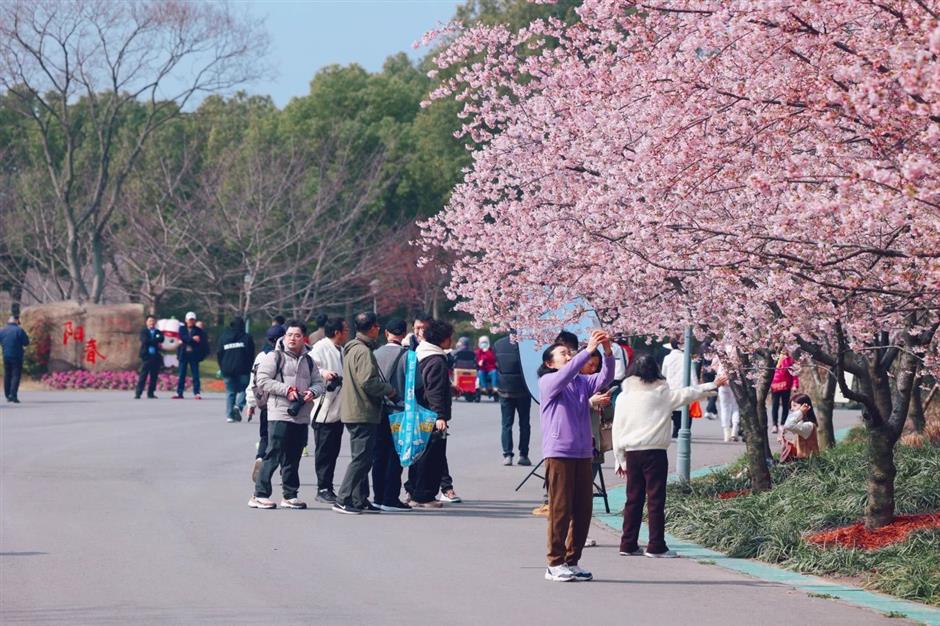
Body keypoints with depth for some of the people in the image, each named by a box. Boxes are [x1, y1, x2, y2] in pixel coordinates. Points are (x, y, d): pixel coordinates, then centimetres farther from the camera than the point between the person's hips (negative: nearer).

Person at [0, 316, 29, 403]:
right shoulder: (19, 330, -9)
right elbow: (26, 343, -7)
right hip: (17, 357, -4)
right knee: (16, 375, -4)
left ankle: (8, 395, 15)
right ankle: (13, 395, -15)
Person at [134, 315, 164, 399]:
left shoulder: (158, 332, 16)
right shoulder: (143, 331, 6)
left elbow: (161, 339, -4)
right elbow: (145, 341, -11)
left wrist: (151, 341, -13)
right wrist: (156, 341, -8)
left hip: (156, 356, 4)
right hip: (146, 355, -4)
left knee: (154, 376, 3)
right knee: (143, 376, -9)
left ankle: (151, 393, 9)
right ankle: (138, 393, -10)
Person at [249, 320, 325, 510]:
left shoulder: (308, 361, 17)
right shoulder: (274, 357, -1)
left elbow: (319, 383, 19)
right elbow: (263, 380, -9)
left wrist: (313, 392, -5)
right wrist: (287, 390, -15)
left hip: (301, 415, 6)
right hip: (279, 415, -6)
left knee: (293, 458, 11)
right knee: (273, 456, -9)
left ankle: (290, 495, 17)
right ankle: (260, 495, -7)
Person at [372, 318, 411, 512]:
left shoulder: (376, 354, 2)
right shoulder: (406, 355, -11)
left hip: (378, 410, 5)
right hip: (398, 412, -5)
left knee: (379, 454, 11)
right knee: (396, 455, -1)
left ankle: (379, 496, 14)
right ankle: (390, 499, -4)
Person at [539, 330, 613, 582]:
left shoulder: (582, 382, 14)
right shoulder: (547, 382, 0)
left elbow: (604, 378, 0)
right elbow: (565, 374, -20)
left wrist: (608, 353, -16)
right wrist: (589, 350, -26)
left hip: (583, 454, 6)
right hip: (558, 454, -6)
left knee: (583, 510, 6)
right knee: (560, 510, -5)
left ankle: (572, 561, 15)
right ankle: (555, 564, 0)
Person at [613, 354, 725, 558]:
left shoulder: (624, 397, 4)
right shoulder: (662, 394, -5)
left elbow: (617, 429, 6)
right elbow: (689, 393, 2)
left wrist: (620, 459, 12)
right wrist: (713, 386, 16)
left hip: (631, 453, 4)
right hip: (654, 452, -4)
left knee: (633, 499, 11)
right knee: (656, 499, 0)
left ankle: (628, 544, 11)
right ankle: (656, 546, -1)